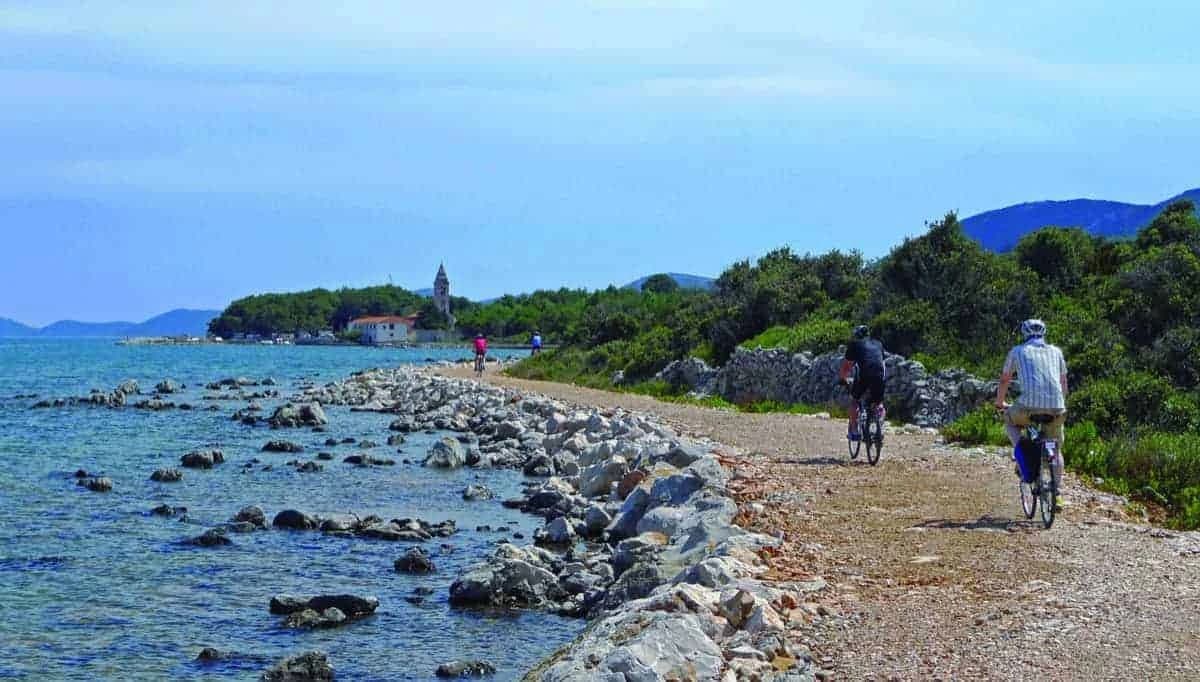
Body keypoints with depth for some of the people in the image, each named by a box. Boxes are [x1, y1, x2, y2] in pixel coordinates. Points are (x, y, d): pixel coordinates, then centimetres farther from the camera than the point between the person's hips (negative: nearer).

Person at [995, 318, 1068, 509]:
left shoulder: (1018, 351, 17)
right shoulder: (1055, 351, 22)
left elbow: (1004, 380, 25)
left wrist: (1000, 403, 42)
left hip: (1029, 405, -2)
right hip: (1055, 407, 2)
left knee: (1010, 419, 31)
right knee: (1056, 450, 20)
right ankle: (1057, 495, 13)